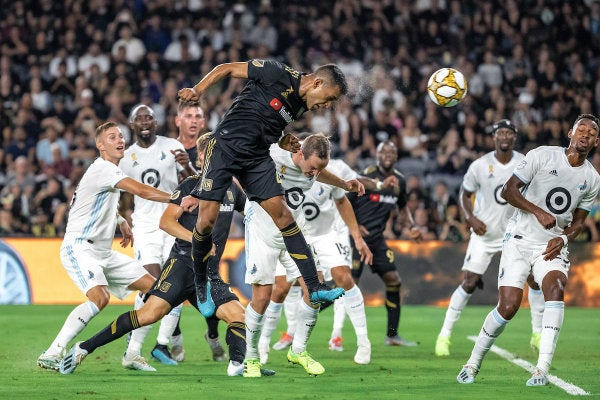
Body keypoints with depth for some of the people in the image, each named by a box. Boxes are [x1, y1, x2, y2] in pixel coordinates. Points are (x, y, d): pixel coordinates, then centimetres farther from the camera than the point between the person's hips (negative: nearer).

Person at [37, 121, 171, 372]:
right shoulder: (102, 168, -14)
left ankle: (131, 354, 8)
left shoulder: (111, 171, 17)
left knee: (151, 286, 6)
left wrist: (121, 221, 25)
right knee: (100, 296, -32)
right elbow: (141, 191, -26)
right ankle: (52, 354, -28)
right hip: (79, 248, -10)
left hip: (103, 252, 10)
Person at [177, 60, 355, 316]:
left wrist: (283, 143, 3)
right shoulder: (279, 75, -13)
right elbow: (228, 68, -7)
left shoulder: (301, 106, 8)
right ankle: (201, 285, 14)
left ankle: (314, 288, -8)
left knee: (281, 213, -6)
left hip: (257, 158, 6)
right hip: (225, 146, -6)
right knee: (207, 219, -10)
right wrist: (197, 90, -18)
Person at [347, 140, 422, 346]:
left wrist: (411, 226, 12)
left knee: (394, 281, 3)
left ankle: (392, 335, 12)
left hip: (377, 238, 7)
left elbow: (402, 207, 28)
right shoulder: (367, 176, -11)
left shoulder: (399, 181, 10)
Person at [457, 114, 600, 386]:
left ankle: (542, 369, -28)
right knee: (508, 307, -12)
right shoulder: (542, 156, -7)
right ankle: (473, 362, 11)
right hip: (520, 240, -3)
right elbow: (508, 190, -8)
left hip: (552, 246, 3)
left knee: (555, 289, -27)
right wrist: (539, 212, -20)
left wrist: (563, 239, -5)